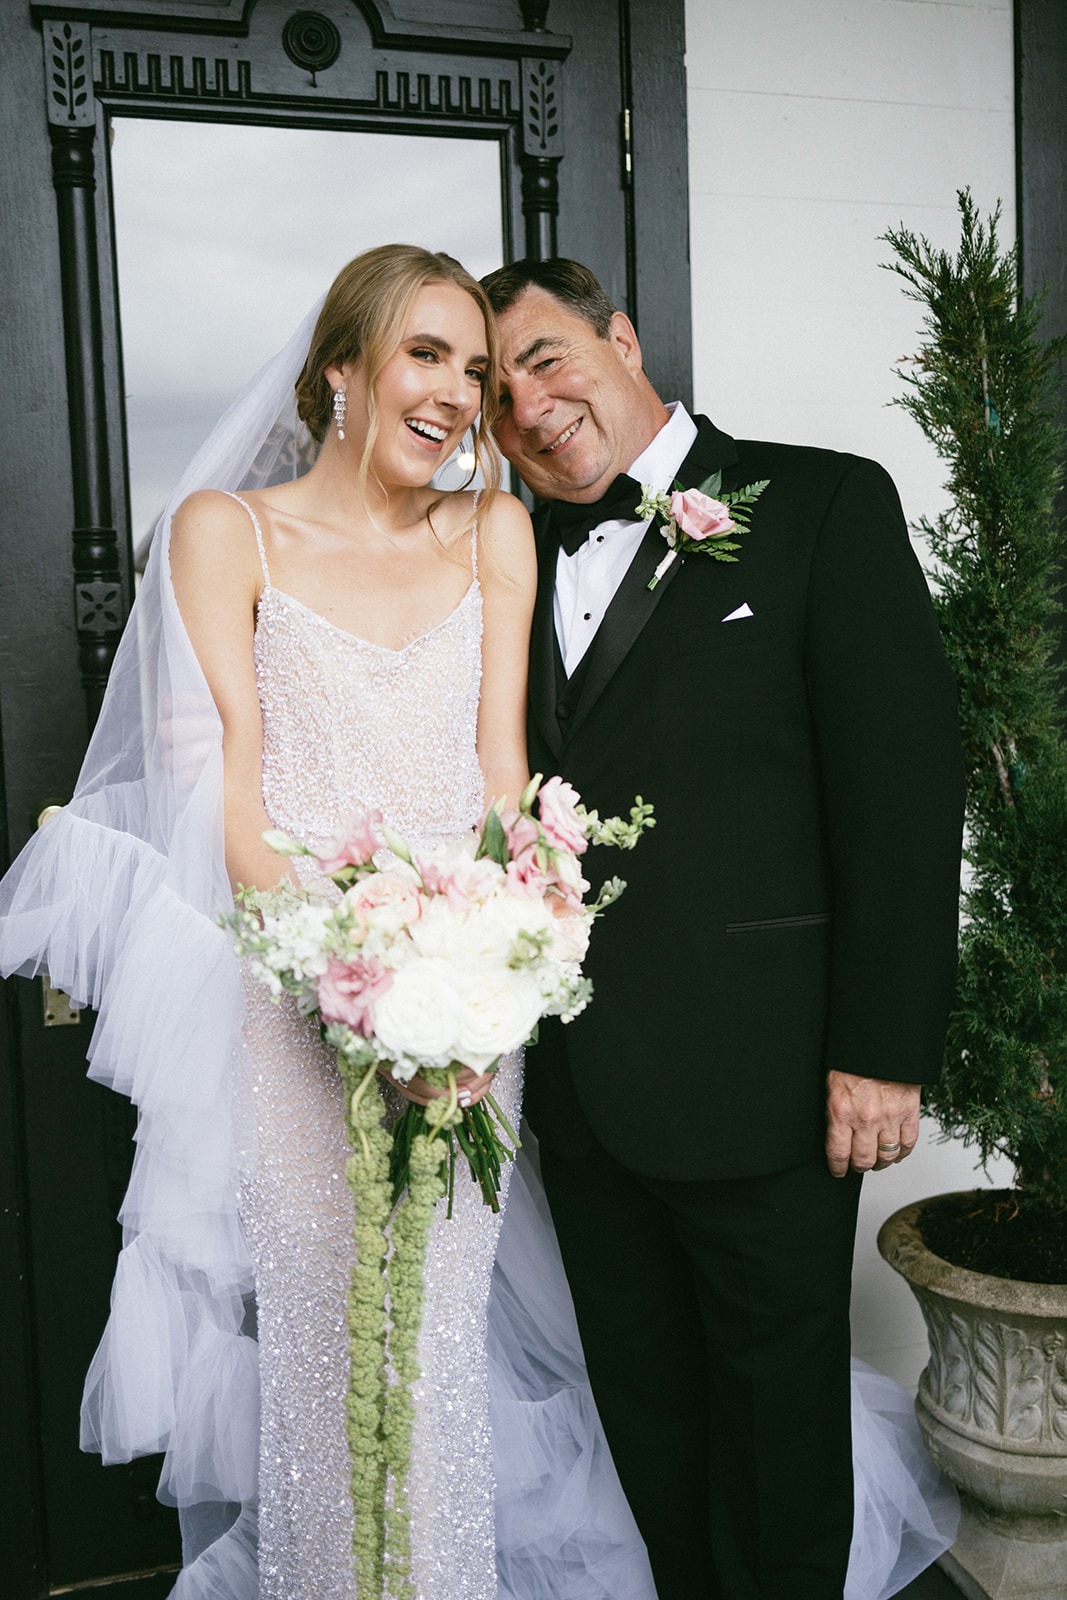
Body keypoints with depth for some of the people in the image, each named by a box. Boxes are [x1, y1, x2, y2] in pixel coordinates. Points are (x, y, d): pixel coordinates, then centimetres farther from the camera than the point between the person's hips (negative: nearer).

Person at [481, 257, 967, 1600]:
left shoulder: (823, 504, -6)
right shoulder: (520, 554, 10)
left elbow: (902, 784, -11)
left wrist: (884, 1049, -14)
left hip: (758, 1082, -5)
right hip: (581, 1085, 6)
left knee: (778, 1413, 14)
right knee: (645, 1408, 21)